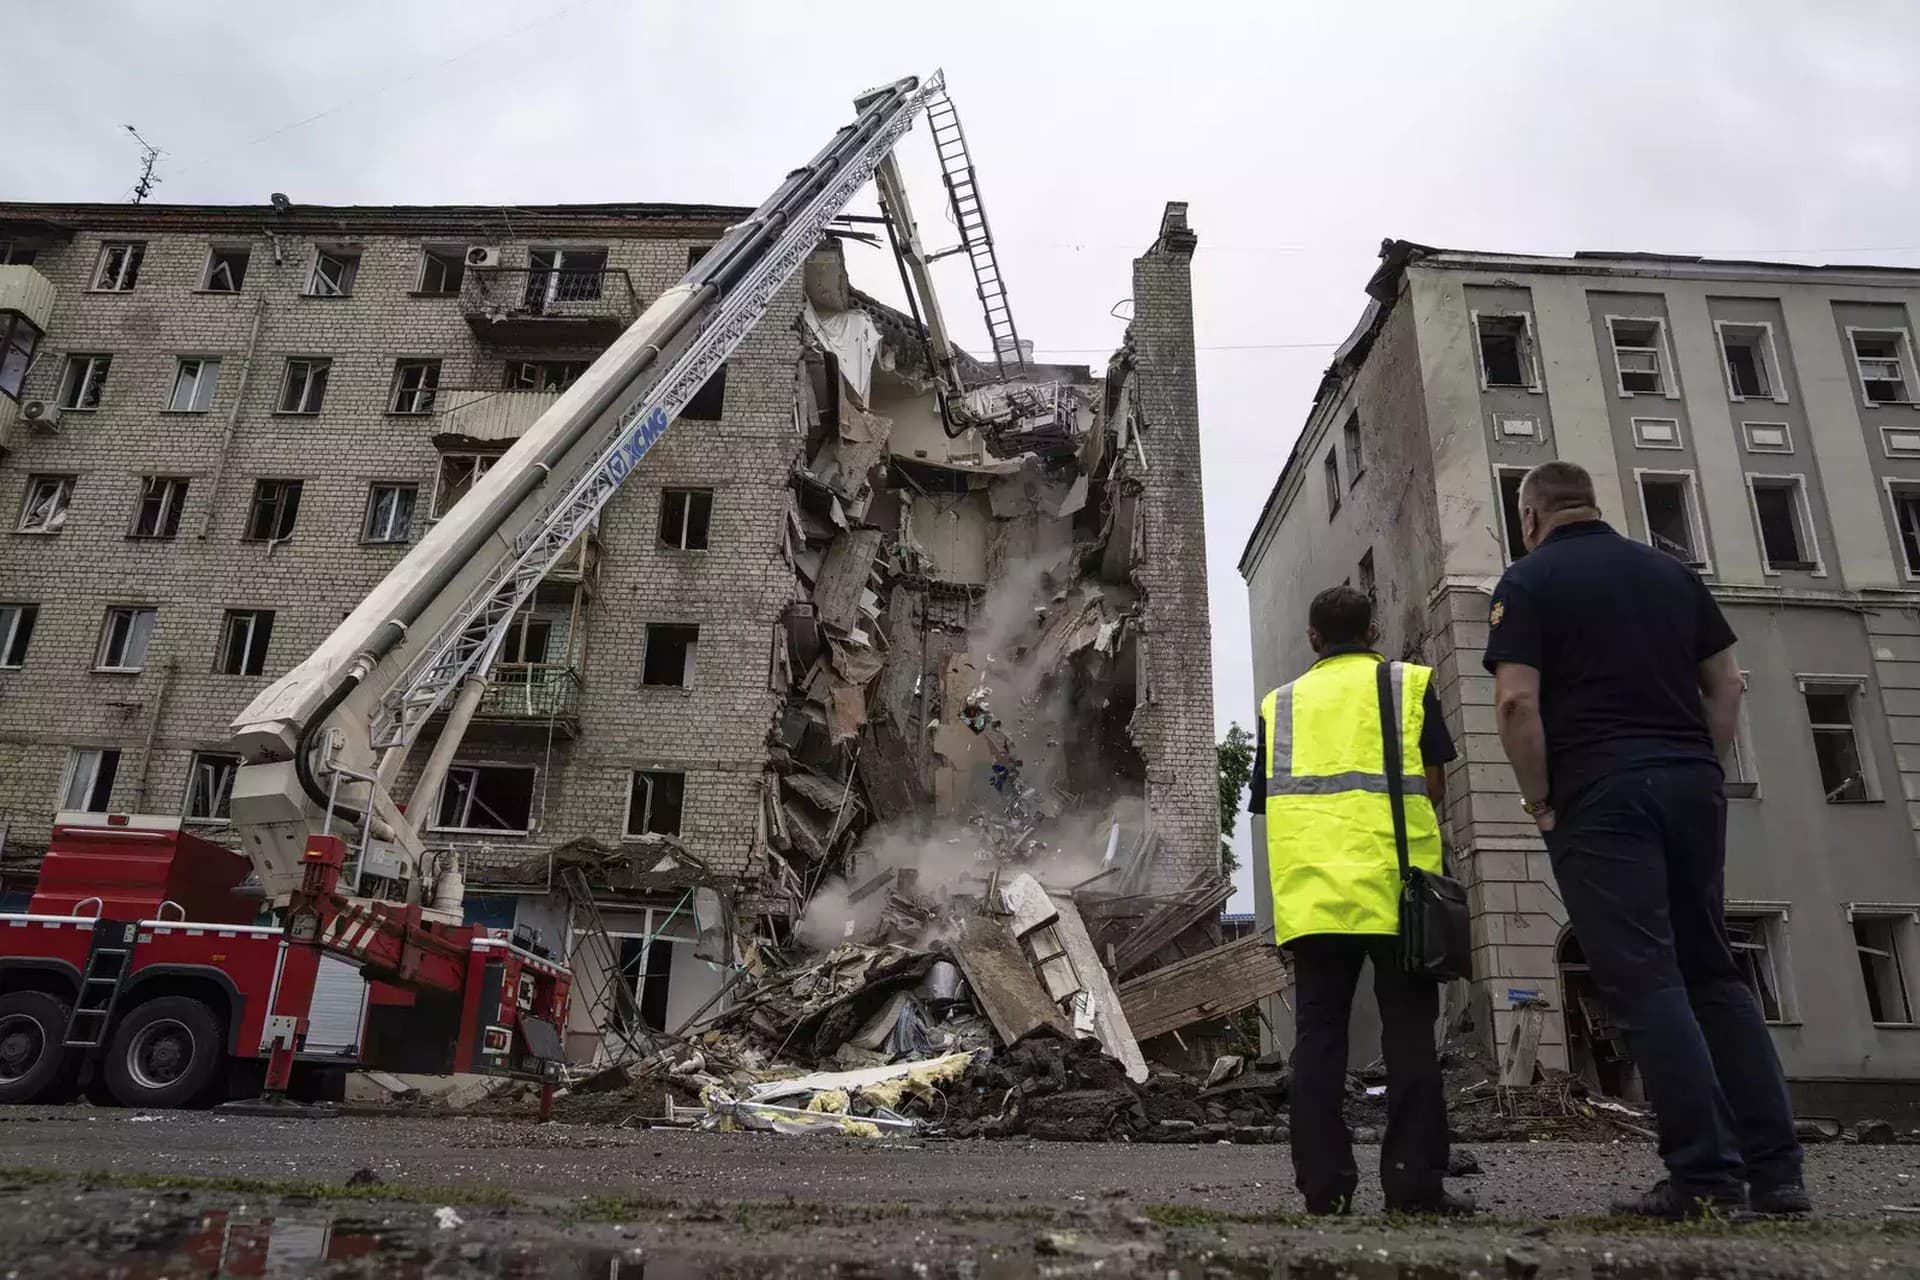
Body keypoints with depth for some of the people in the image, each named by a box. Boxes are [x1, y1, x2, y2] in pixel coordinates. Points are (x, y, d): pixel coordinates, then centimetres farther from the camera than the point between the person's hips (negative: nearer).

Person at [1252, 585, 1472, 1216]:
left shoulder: (1280, 704, 18)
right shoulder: (1409, 685, 10)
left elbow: (1269, 801, 14)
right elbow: (1433, 787, 5)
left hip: (1308, 890, 2)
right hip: (1394, 884, -2)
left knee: (1318, 1033, 4)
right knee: (1408, 1032, 4)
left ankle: (1323, 1180, 3)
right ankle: (1414, 1181, 3)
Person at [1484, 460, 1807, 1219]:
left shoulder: (1528, 581, -1)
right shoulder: (1672, 571, 17)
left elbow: (1517, 701, -13)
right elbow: (1726, 685, 15)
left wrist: (1539, 798, -4)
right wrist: (1701, 766, 18)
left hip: (1600, 793, -6)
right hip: (1692, 783, 6)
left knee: (1644, 981, -4)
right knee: (1712, 972, 12)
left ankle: (1705, 1175, -5)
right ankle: (1775, 1170, 10)